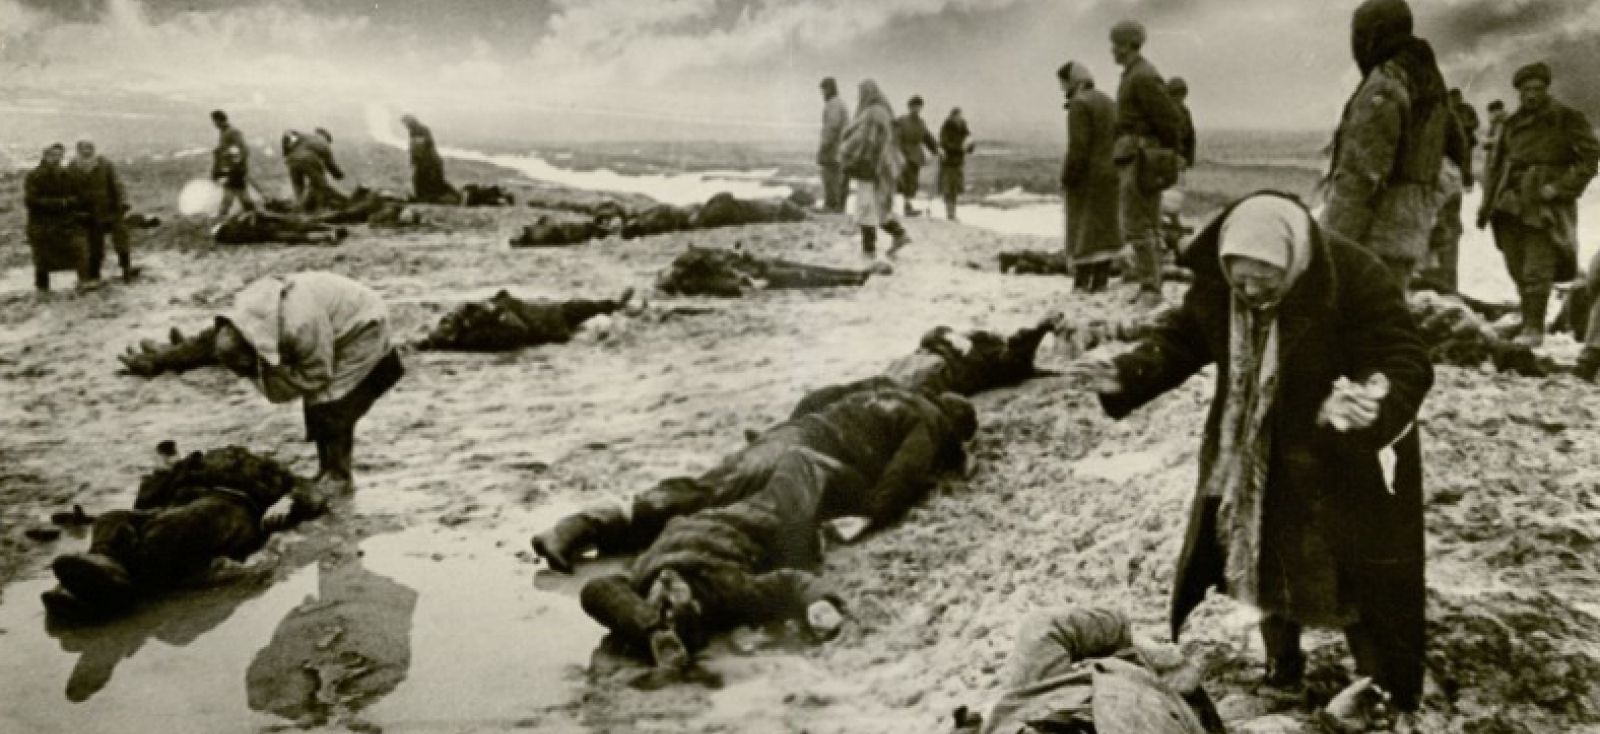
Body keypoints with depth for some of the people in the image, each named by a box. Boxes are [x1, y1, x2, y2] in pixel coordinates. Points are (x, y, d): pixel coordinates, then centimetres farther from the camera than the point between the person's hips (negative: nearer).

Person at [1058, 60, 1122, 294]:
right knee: (1105, 225, 11)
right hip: (1110, 174, 8)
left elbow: (1078, 146, -19)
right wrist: (1114, 168, 16)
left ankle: (1082, 281, -7)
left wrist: (1067, 177, -14)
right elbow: (1117, 140, 15)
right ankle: (1101, 281, 13)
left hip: (1087, 177, -8)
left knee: (1083, 228, -5)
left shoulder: (1080, 104, -12)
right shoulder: (1108, 103, 15)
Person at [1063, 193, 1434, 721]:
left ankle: (1380, 697, 23)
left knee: (1361, 585, 3)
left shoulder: (1357, 280, -29)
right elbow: (1183, 337, 1)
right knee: (1263, 563, 18)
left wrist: (1373, 406, -52)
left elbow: (1406, 362, -29)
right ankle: (1280, 665, 41)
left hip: (1346, 463, -5)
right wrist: (1125, 375, -16)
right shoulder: (1215, 279, -13)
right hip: (1253, 457, 5)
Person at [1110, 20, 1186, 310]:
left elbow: (1172, 120, -17)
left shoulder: (1143, 78, -15)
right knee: (1148, 227, 14)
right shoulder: (1133, 76, 16)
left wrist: (1167, 154, -8)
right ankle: (1149, 287, 21)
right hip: (1134, 161, 11)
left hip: (1141, 162, -11)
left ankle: (1151, 289, -8)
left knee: (1137, 228, -10)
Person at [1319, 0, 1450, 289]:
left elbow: (1362, 172, -19)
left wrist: (1335, 242, -19)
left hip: (1374, 232, -10)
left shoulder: (1382, 89, -14)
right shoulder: (1430, 83, 16)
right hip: (1411, 231, 10)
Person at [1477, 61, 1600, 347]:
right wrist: (1487, 204, 12)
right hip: (1511, 204, 5)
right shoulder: (1512, 124, 13)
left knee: (1536, 270, -10)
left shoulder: (1568, 119, -1)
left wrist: (1561, 187, -14)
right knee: (1517, 269, 6)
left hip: (1545, 206, -5)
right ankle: (1529, 322, 17)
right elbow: (1496, 164, 18)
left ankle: (1534, 329, -5)